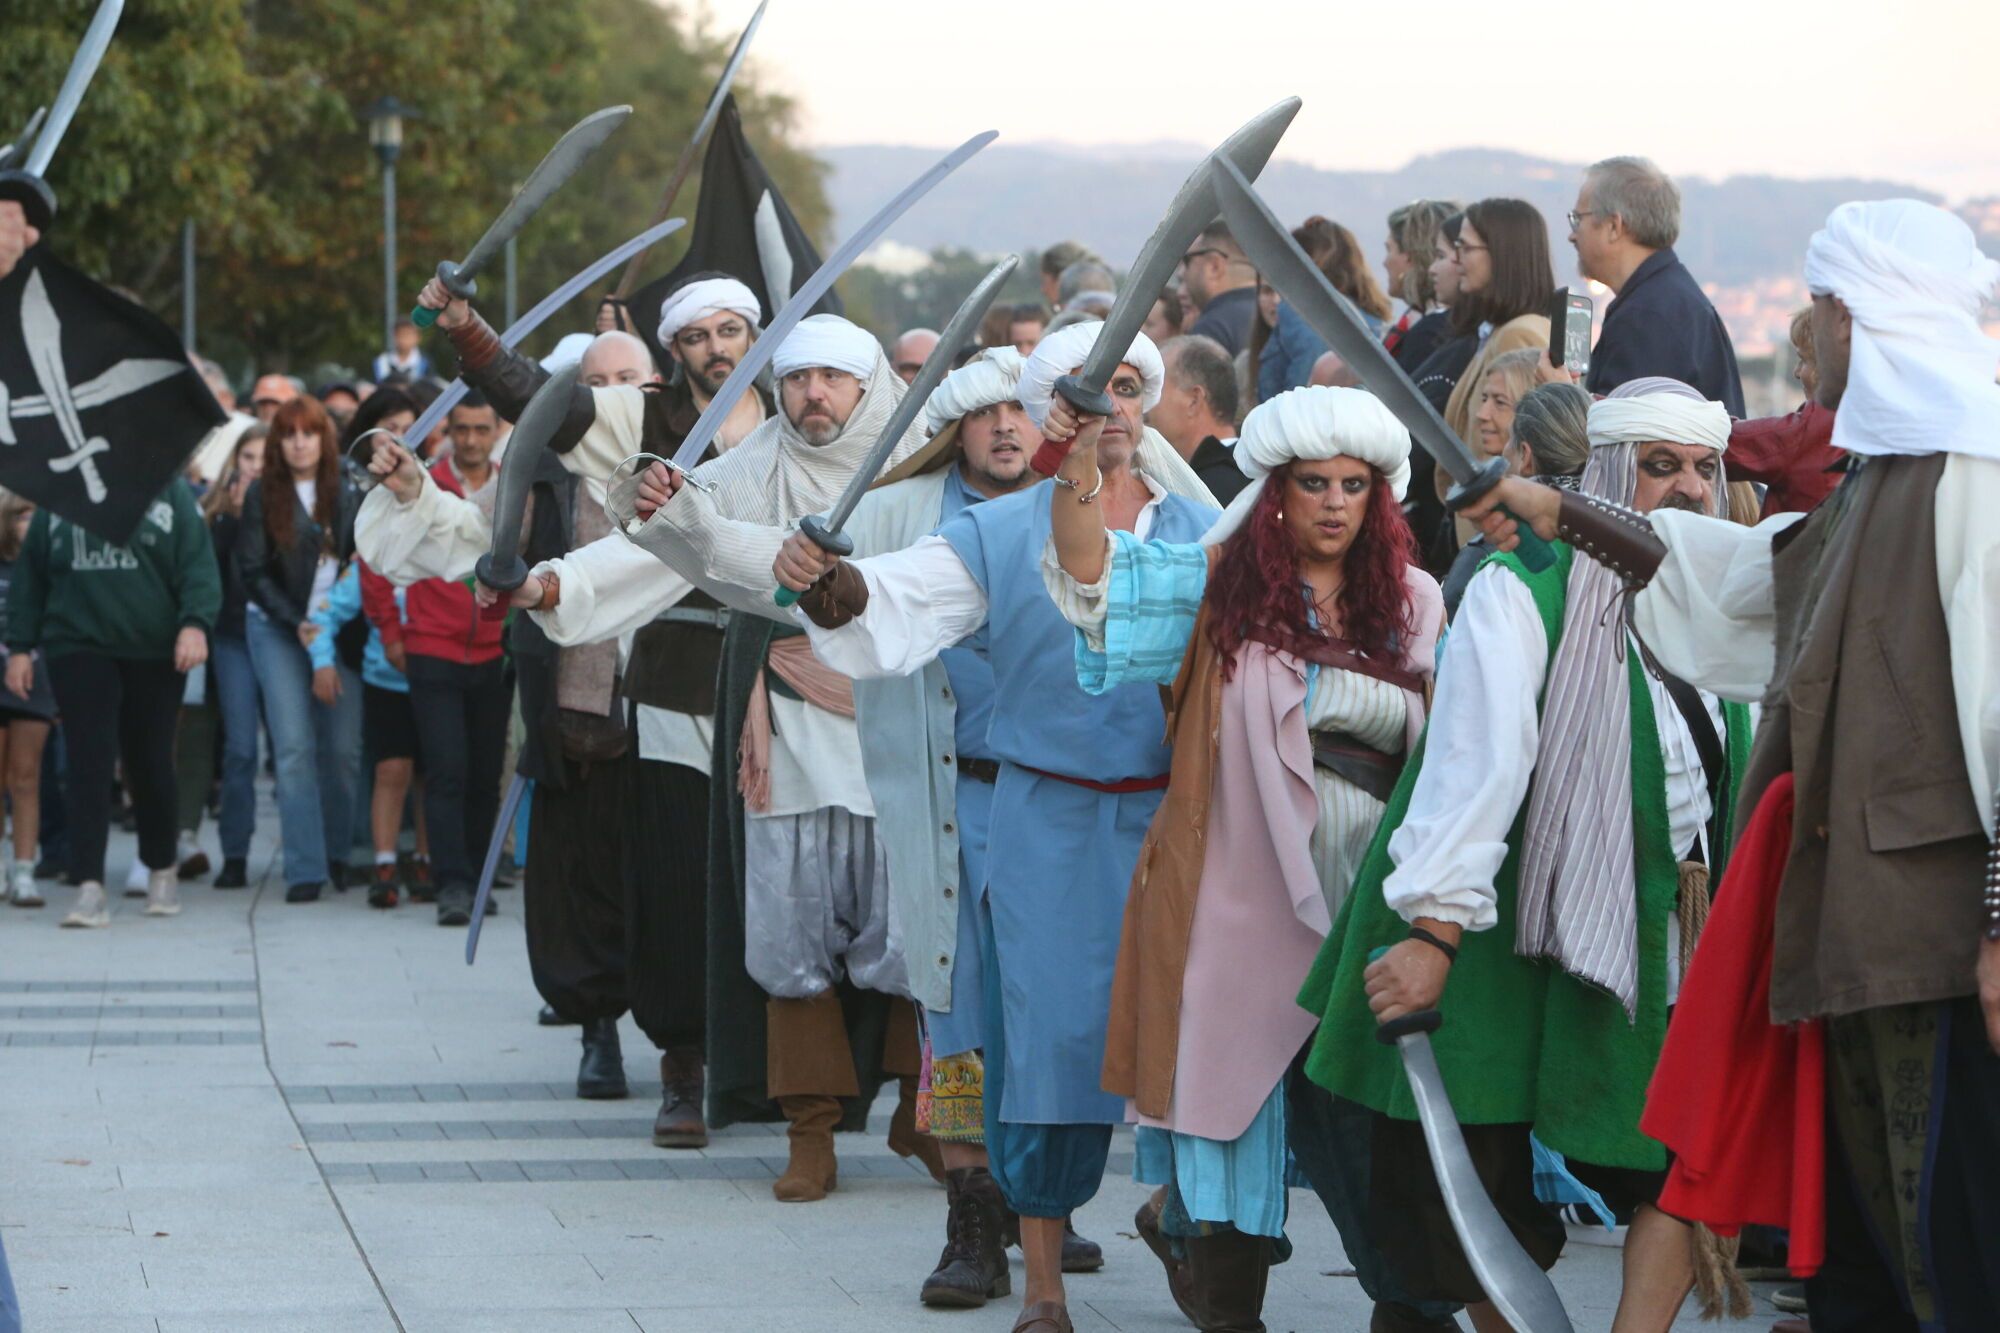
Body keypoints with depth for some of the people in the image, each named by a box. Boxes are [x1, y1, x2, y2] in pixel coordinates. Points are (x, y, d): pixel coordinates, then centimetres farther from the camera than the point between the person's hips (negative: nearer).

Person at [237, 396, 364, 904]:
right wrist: (300, 623, -7)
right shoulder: (263, 495, -1)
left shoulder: (348, 493, 3)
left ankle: (339, 852, 18)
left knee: (343, 748, -1)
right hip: (277, 629, -2)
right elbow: (252, 571, -2)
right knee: (294, 747, -9)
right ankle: (305, 868, -9)